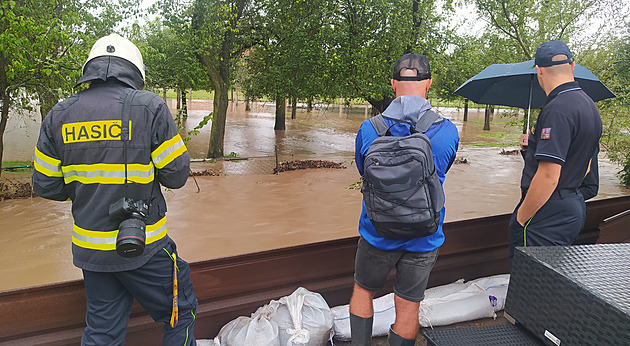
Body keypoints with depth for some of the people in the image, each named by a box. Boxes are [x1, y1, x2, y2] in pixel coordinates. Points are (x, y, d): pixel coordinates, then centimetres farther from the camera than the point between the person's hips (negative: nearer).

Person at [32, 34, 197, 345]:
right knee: (180, 314, 15)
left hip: (89, 248, 5)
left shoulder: (58, 116, 2)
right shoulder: (149, 106, -12)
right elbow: (176, 175, -11)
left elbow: (46, 186, 5)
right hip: (143, 246, -5)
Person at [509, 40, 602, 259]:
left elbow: (548, 176, -25)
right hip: (574, 207, 10)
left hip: (548, 216, -10)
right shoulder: (588, 105, 13)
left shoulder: (557, 110, -20)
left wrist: (520, 218, -16)